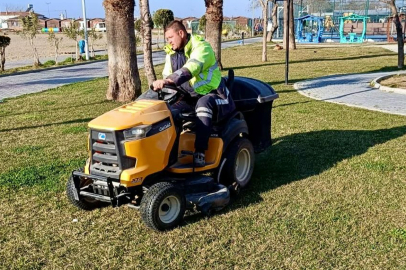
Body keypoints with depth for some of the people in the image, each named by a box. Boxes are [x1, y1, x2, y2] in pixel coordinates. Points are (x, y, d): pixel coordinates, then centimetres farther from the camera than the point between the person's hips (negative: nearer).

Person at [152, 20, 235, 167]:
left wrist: (169, 80, -51)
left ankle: (200, 153, -41)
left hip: (211, 95, -7)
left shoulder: (201, 47, -17)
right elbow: (167, 76, 4)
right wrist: (161, 85, -20)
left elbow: (190, 69, -36)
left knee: (203, 103, -39)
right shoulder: (172, 53, 7)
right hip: (188, 98, 7)